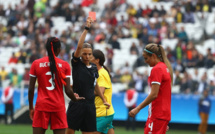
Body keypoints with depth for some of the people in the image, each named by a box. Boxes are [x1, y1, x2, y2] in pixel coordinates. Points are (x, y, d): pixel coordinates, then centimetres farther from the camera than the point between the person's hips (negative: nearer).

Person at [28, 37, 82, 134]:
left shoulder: (36, 64, 2)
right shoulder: (65, 65, -1)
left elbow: (31, 89, 2)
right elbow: (68, 90, -4)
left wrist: (31, 107, 13)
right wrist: (75, 99, 17)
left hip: (41, 105, 1)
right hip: (59, 106, -1)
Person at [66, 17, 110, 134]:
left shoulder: (94, 68, 12)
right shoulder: (76, 64, -2)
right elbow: (79, 46, -16)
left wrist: (104, 100, 28)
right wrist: (86, 29, -19)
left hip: (90, 105, 4)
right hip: (76, 104, -4)